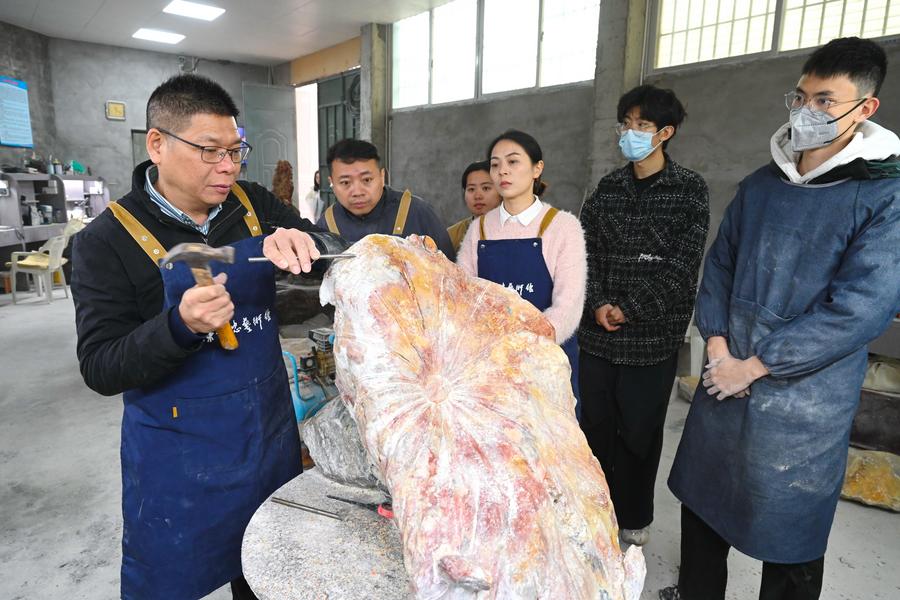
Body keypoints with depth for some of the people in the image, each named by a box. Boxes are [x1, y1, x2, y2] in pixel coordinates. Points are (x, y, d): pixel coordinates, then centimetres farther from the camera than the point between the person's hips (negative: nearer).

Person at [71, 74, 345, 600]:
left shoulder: (254, 205, -2)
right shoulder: (107, 241, -12)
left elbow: (339, 255, -4)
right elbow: (101, 370, -14)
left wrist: (300, 241, -26)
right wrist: (181, 326, -33)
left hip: (270, 432, 4)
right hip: (179, 458, -3)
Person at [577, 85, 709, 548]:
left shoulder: (689, 189, -2)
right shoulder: (607, 188, 10)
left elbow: (682, 265, -8)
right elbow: (586, 251, 5)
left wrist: (630, 310, -13)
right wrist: (598, 304, -10)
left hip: (653, 336, -3)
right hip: (598, 332, 4)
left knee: (639, 431, 7)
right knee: (596, 423, 11)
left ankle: (635, 518, 30)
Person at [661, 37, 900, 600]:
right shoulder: (760, 185, 6)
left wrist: (753, 366, -17)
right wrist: (717, 344, -5)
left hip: (803, 397, -5)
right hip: (725, 379, 5)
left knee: (789, 529, 11)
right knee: (702, 498, 18)